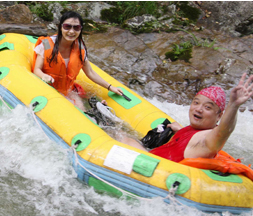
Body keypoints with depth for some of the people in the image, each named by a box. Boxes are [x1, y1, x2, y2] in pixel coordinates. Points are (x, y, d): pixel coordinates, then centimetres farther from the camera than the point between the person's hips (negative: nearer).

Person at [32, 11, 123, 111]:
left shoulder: (80, 49, -1)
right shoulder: (46, 44, -12)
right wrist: (44, 76, -35)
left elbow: (90, 73, 7)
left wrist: (110, 87, 2)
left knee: (81, 110, -23)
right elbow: (37, 69, -11)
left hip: (67, 90, 3)